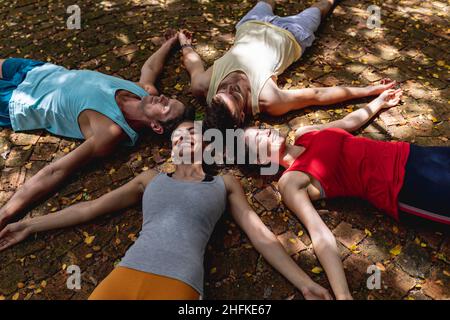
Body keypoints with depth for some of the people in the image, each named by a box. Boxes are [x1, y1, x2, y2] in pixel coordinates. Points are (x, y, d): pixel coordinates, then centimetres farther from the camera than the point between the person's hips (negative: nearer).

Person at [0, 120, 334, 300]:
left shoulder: (225, 183, 14)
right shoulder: (152, 179, 19)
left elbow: (262, 236, 10)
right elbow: (90, 208, 22)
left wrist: (305, 283, 4)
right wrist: (30, 225, 24)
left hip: (178, 284, -2)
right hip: (125, 274, 3)